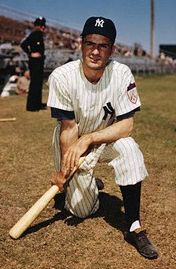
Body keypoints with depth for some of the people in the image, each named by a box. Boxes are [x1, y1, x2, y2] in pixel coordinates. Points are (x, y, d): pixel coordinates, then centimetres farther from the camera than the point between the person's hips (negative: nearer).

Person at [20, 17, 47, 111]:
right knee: (35, 82, -7)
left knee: (38, 82, 15)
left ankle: (38, 103, 25)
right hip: (35, 61, -10)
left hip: (39, 62, 10)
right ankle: (31, 105, -2)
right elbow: (23, 44, -25)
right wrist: (31, 54, -18)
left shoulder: (39, 34, 13)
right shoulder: (34, 34, -15)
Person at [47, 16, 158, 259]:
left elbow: (127, 124, -22)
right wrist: (64, 169, -21)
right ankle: (86, 184, 38)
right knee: (82, 210, 1)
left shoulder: (121, 74, -21)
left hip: (107, 135, 1)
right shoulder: (62, 77, -24)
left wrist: (87, 140, -32)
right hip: (71, 143, 0)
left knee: (129, 149, -34)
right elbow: (68, 128, -19)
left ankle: (134, 227, -21)